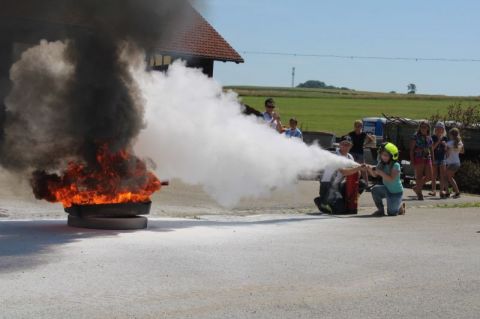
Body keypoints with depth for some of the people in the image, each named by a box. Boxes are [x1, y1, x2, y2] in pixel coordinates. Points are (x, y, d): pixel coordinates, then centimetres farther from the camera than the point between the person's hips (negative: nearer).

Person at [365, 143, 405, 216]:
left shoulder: (395, 165, -24)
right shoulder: (381, 163, -6)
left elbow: (391, 179, -33)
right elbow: (374, 175, -3)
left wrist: (380, 172, -40)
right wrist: (369, 169, -23)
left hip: (396, 192, -5)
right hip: (387, 189, 5)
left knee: (391, 213, -2)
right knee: (375, 190, -25)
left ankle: (401, 205, 32)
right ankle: (381, 210, -5)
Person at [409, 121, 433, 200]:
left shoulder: (429, 137, 12)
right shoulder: (416, 136, -3)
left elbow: (431, 149, 18)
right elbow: (411, 149, -5)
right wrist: (412, 160, -13)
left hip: (427, 158, 6)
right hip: (419, 158, -5)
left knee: (429, 176, 2)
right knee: (419, 176, -2)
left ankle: (417, 188, 22)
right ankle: (419, 193, 9)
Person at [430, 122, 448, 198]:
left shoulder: (445, 138, 6)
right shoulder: (433, 137, -1)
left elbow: (446, 149, 10)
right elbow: (432, 147, -11)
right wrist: (438, 141, -17)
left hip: (442, 158, 2)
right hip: (434, 158, -2)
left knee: (442, 176, 0)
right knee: (434, 175, 0)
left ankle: (442, 190, 2)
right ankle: (433, 190, 5)